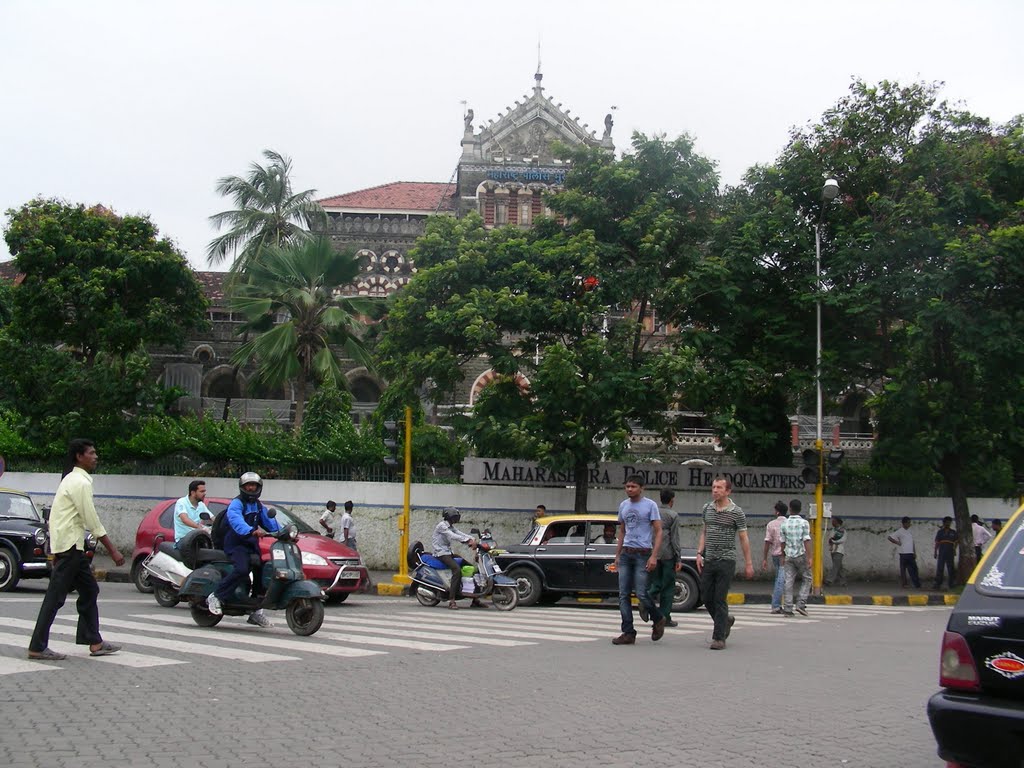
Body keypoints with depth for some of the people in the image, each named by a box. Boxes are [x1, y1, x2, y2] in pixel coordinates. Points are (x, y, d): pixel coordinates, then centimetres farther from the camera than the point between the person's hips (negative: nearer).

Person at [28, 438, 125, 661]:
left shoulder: (73, 479, 17)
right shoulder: (80, 482, -15)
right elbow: (92, 521, -17)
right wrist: (113, 551, -14)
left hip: (72, 545, 10)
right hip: (69, 545, -10)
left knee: (89, 590, 12)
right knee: (55, 597, -6)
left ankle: (94, 642, 15)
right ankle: (37, 647, -1)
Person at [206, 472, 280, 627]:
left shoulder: (258, 505, 19)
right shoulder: (236, 503, -9)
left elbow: (269, 521, 16)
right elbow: (235, 519, -30)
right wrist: (251, 531, -47)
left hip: (252, 545, 8)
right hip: (236, 544, -8)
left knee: (261, 573, 4)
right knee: (241, 569, -32)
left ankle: (256, 612, 13)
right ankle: (216, 597, -24)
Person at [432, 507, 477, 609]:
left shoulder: (451, 527, 17)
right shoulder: (442, 526, -12)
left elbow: (460, 534, 5)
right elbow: (453, 536, -26)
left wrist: (473, 540, -13)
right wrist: (468, 541, -35)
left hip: (449, 552, 10)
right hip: (441, 553, -10)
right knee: (457, 569, -31)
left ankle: (474, 599, 7)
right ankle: (451, 600, -32)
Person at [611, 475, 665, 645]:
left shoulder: (650, 505, -4)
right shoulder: (623, 505, 13)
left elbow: (658, 532, -6)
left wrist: (654, 556, -15)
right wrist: (617, 556, 16)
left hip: (642, 554, -6)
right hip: (626, 554, 6)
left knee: (641, 593, -9)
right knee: (623, 594, 0)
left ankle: (658, 620, 17)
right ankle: (628, 633, 3)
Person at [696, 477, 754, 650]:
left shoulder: (736, 512, -5)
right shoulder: (707, 508, 9)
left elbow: (744, 539, -2)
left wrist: (748, 564, -2)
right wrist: (699, 553, 6)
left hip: (726, 561, -5)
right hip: (708, 561, 5)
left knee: (720, 600, -7)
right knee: (707, 598, 8)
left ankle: (719, 638, -2)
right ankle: (726, 621, 34)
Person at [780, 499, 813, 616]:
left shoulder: (784, 523, 3)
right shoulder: (804, 523, -5)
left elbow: (783, 542, 7)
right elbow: (806, 540, -12)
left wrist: (783, 557, 18)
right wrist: (809, 557, -12)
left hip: (789, 556, 3)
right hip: (801, 555, -3)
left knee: (788, 581, 3)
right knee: (806, 579, 11)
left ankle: (787, 608, -1)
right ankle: (801, 604, -1)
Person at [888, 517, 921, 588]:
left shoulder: (910, 532, 15)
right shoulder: (900, 532, -6)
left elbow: (912, 543, 20)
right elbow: (890, 538, -11)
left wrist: (915, 553, 15)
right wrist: (898, 543, -10)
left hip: (911, 554, 6)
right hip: (903, 553, -6)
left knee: (914, 569, 5)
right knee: (903, 569, 0)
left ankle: (917, 585, 8)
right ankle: (903, 584, 6)